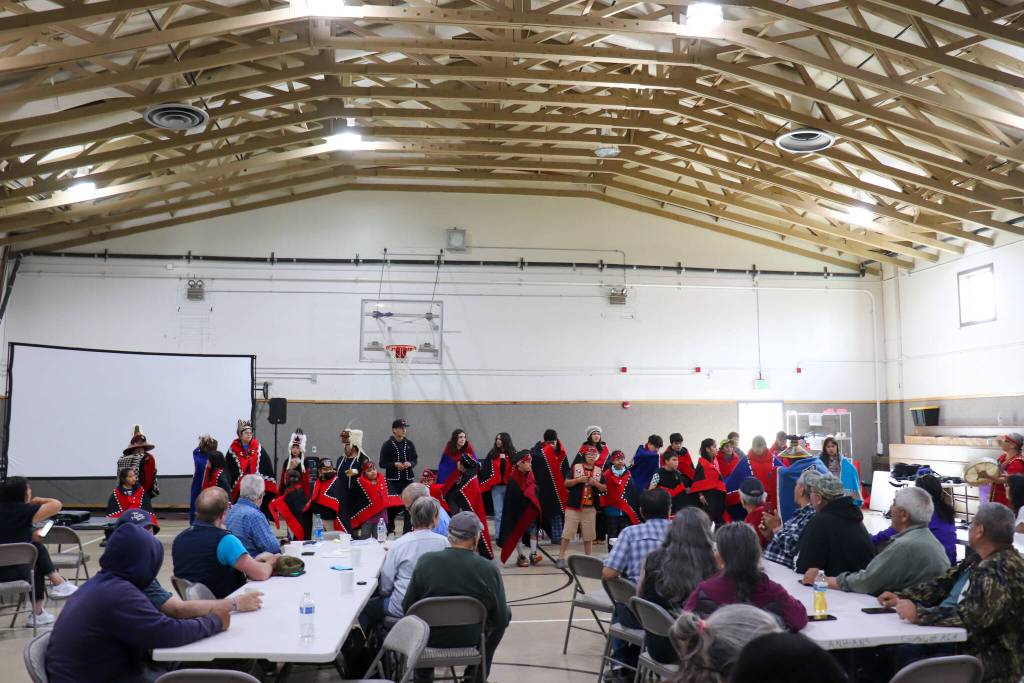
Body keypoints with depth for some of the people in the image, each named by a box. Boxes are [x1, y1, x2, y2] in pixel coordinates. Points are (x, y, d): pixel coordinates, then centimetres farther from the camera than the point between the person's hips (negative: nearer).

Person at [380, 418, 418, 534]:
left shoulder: (410, 444, 7)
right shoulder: (387, 445, -3)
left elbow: (415, 459, 12)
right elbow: (381, 463, -3)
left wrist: (410, 464, -9)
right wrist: (394, 464, -17)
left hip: (408, 479, 3)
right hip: (392, 480, -3)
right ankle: (390, 530, 14)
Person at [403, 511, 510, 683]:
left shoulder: (425, 561, -17)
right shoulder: (490, 570, -19)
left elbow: (407, 608, -5)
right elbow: (501, 620, -10)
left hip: (430, 639, 1)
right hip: (471, 641, -1)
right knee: (507, 612, 25)